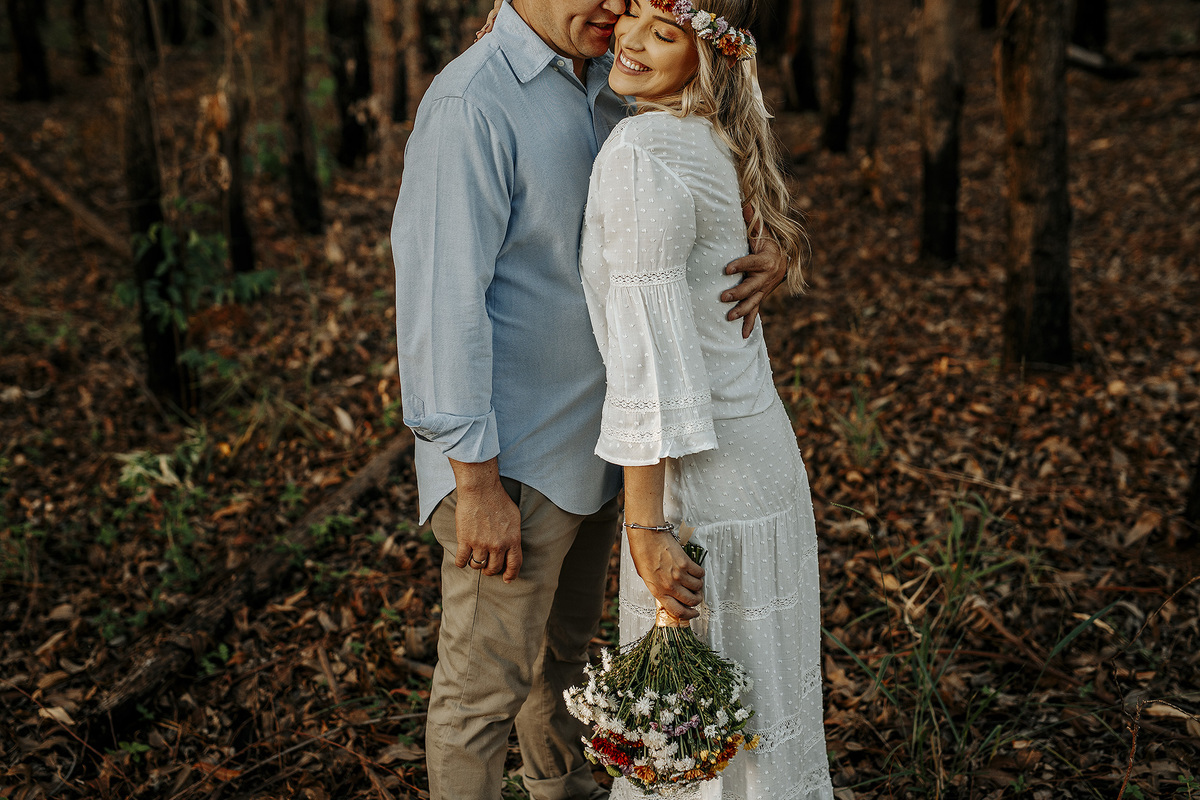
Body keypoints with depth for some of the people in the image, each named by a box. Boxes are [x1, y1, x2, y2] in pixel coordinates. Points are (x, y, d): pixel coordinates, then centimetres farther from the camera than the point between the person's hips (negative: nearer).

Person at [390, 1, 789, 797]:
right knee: (488, 683, 6)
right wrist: (476, 484, -23)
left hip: (587, 445, 9)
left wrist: (769, 251, -10)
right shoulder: (471, 104, -20)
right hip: (510, 462, -9)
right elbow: (442, 302, -23)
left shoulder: (609, 90, 7)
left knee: (566, 648, 26)